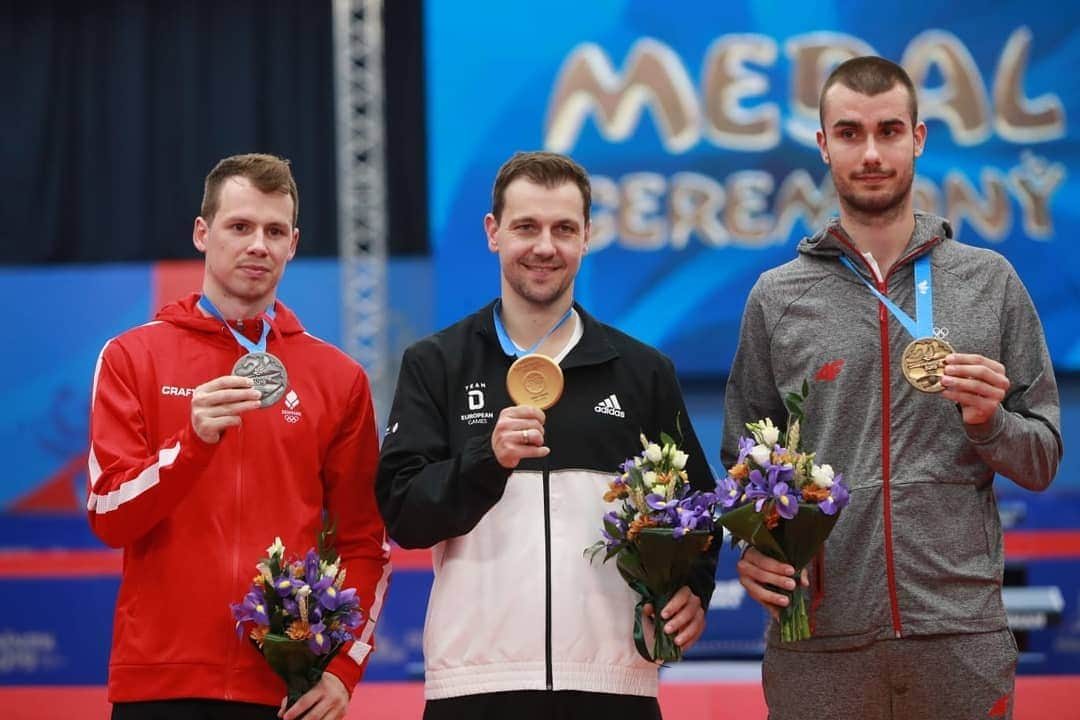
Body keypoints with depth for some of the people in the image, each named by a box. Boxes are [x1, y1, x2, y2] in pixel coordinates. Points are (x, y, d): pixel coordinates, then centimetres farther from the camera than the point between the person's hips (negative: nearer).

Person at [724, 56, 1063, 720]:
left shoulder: (991, 283, 8)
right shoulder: (777, 298, 9)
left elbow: (1043, 461, 10)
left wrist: (989, 421, -10)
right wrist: (756, 542, -8)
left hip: (962, 639, 0)